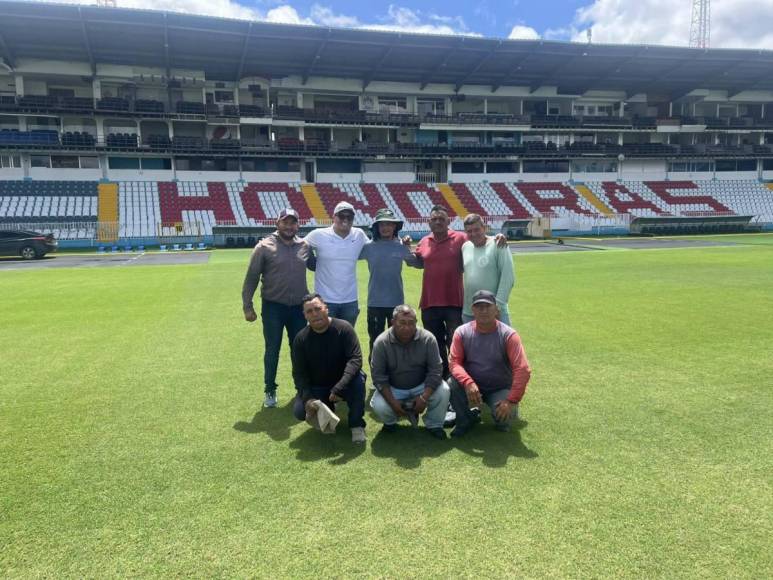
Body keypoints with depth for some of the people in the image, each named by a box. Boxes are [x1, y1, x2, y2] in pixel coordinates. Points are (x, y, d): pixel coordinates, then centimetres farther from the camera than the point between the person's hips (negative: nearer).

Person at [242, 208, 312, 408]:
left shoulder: (305, 246, 2)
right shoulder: (265, 246, -8)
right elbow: (251, 278, -5)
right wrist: (247, 306, -7)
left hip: (299, 307, 3)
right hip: (273, 307, -3)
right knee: (272, 350, 7)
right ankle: (270, 390, 22)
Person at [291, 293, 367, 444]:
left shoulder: (343, 328, -18)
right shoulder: (301, 339, -10)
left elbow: (356, 358, -26)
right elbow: (299, 373, -9)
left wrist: (340, 387, -38)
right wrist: (307, 398, -26)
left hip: (343, 382, -2)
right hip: (317, 387, 2)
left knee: (358, 380, -34)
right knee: (299, 411, -21)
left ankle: (357, 425, -14)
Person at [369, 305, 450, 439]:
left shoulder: (428, 339, -17)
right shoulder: (382, 342, -18)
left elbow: (435, 370, -17)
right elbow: (378, 376, -15)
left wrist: (424, 397, -27)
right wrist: (392, 402, -24)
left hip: (422, 386, 1)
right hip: (393, 389, 0)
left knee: (443, 391, -26)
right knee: (379, 406, -28)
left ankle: (433, 424, 3)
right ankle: (390, 422, 11)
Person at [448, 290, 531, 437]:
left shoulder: (508, 335, -16)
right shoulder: (462, 332, -9)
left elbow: (523, 370, -21)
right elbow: (455, 362, -14)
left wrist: (511, 400, -27)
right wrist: (468, 383, -34)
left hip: (500, 389, -2)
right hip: (472, 386, 2)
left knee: (504, 415, -29)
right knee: (452, 384, -28)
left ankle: (501, 421, 12)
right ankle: (466, 419, 1)